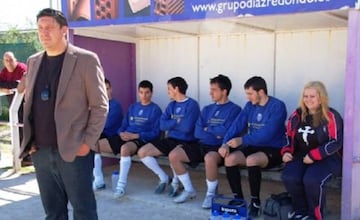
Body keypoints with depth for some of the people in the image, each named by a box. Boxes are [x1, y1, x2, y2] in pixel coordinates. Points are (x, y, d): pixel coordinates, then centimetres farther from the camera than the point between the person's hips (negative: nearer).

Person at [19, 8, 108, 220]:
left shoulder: (86, 59, -5)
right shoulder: (33, 61, 12)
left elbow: (100, 105, -6)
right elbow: (28, 103, 18)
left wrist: (87, 143, -11)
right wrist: (29, 140, 8)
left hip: (74, 151, -5)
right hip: (40, 151, 5)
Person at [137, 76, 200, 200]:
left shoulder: (192, 105, -9)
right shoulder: (171, 105, 13)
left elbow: (187, 127, -21)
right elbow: (162, 125, 4)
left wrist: (171, 124, -5)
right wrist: (177, 122, -10)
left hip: (185, 142, -7)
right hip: (170, 140, 7)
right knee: (142, 152, -6)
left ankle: (175, 181, -7)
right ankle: (164, 178, 11)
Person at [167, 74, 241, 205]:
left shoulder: (234, 109, -2)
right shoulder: (207, 109, 16)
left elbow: (225, 131, -16)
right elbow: (198, 132, 5)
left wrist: (207, 129, 0)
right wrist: (215, 134, -10)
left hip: (220, 147, -6)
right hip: (202, 145, 6)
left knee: (209, 158, -39)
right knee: (173, 155, -10)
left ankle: (211, 194, -14)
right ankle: (189, 189, 6)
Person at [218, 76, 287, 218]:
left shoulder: (277, 106, -14)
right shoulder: (250, 105, 7)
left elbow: (267, 134, -24)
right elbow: (237, 125, -1)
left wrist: (242, 140, -27)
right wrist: (226, 143, -16)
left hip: (273, 150, -6)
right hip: (253, 147, 6)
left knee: (251, 160, -35)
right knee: (229, 159, -19)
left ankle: (255, 202, -16)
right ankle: (238, 199, -2)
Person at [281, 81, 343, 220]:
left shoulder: (331, 116, -7)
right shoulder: (297, 115, 8)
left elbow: (335, 142, -13)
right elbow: (289, 136, 16)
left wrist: (313, 155, -20)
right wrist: (286, 151, -4)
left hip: (327, 158, -4)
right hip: (301, 156, 4)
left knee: (311, 180, -32)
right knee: (289, 178, -24)